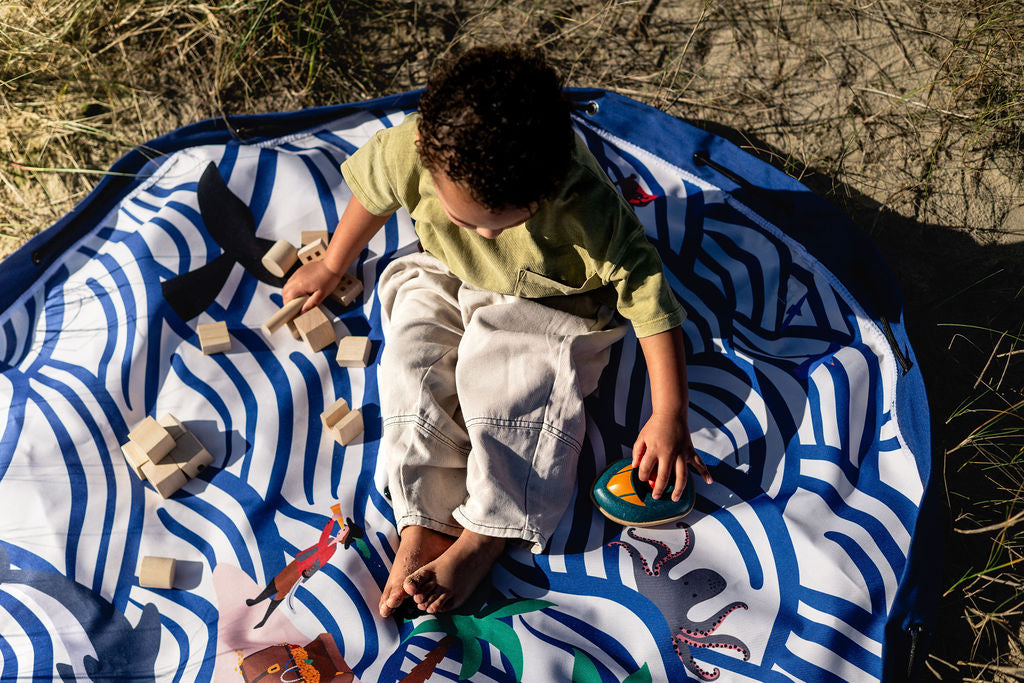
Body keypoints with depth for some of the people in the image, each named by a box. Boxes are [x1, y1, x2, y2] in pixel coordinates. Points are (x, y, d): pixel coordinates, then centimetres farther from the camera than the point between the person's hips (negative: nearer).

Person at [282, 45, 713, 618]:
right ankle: (423, 525, -18)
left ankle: (480, 541, -23)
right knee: (413, 360, -19)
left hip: (553, 307, -3)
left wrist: (669, 417, -32)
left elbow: (647, 292, -30)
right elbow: (372, 192, -4)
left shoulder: (587, 209, -37)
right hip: (450, 280, 4)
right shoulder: (414, 151, -27)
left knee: (511, 381, -29)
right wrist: (333, 266, 12)